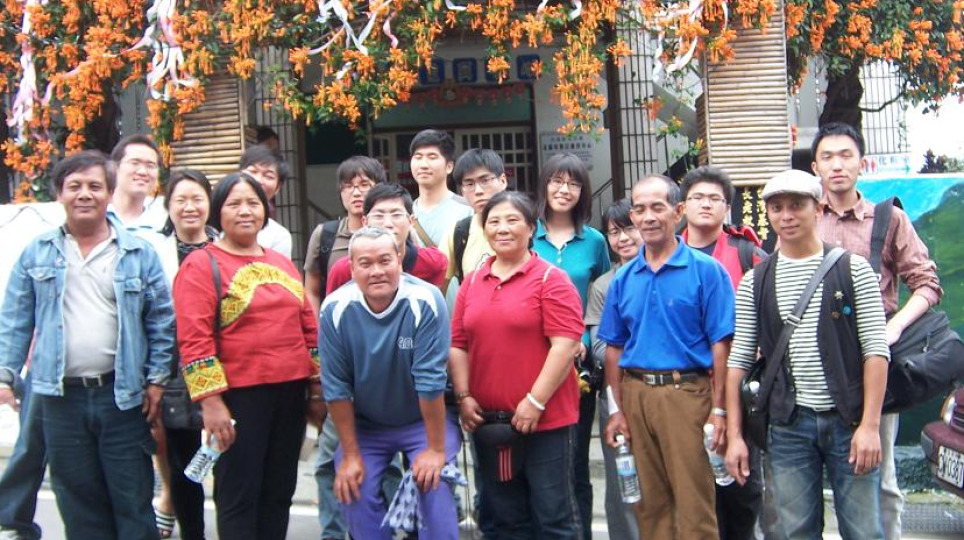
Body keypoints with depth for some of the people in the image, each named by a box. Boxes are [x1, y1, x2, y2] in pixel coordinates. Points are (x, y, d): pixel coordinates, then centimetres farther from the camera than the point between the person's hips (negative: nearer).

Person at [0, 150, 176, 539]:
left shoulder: (139, 254, 3)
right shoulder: (37, 254, 6)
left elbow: (161, 321, 3)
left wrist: (157, 380, -3)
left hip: (123, 395, -1)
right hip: (60, 397, 2)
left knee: (133, 501, 4)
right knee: (79, 504, 11)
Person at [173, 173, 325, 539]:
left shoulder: (282, 264, 14)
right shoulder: (201, 265, -4)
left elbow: (309, 328, 16)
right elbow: (193, 339, -12)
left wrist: (317, 388, 12)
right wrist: (210, 400, -18)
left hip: (290, 395, 6)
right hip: (237, 398, -6)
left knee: (278, 494, 13)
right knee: (239, 498, 2)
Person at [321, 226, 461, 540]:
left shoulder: (425, 302, -25)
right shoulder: (335, 309, -16)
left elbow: (430, 381, -23)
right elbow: (336, 386, -11)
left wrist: (436, 448, -19)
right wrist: (350, 454, -8)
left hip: (425, 419, -2)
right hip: (364, 423, 3)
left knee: (435, 487, -19)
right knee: (352, 490, -8)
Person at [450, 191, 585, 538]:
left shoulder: (550, 279, -6)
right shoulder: (472, 282, 11)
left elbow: (565, 344, -13)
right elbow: (457, 344, 11)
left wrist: (535, 402, -16)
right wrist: (464, 397, -1)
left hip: (545, 419, -5)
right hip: (487, 421, 5)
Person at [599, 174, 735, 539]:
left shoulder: (706, 270, -3)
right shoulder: (623, 279, 10)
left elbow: (720, 344, -6)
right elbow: (614, 348, 14)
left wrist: (718, 410, -11)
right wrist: (616, 410, 8)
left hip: (687, 394, -4)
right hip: (636, 394, 5)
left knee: (694, 503, -2)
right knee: (649, 504, 13)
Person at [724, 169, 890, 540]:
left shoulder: (852, 269, 1)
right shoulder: (754, 283, 7)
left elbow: (876, 350, -4)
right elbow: (739, 361, 6)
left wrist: (870, 425, -11)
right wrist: (734, 435, 0)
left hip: (848, 420, -2)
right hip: (789, 425, 2)